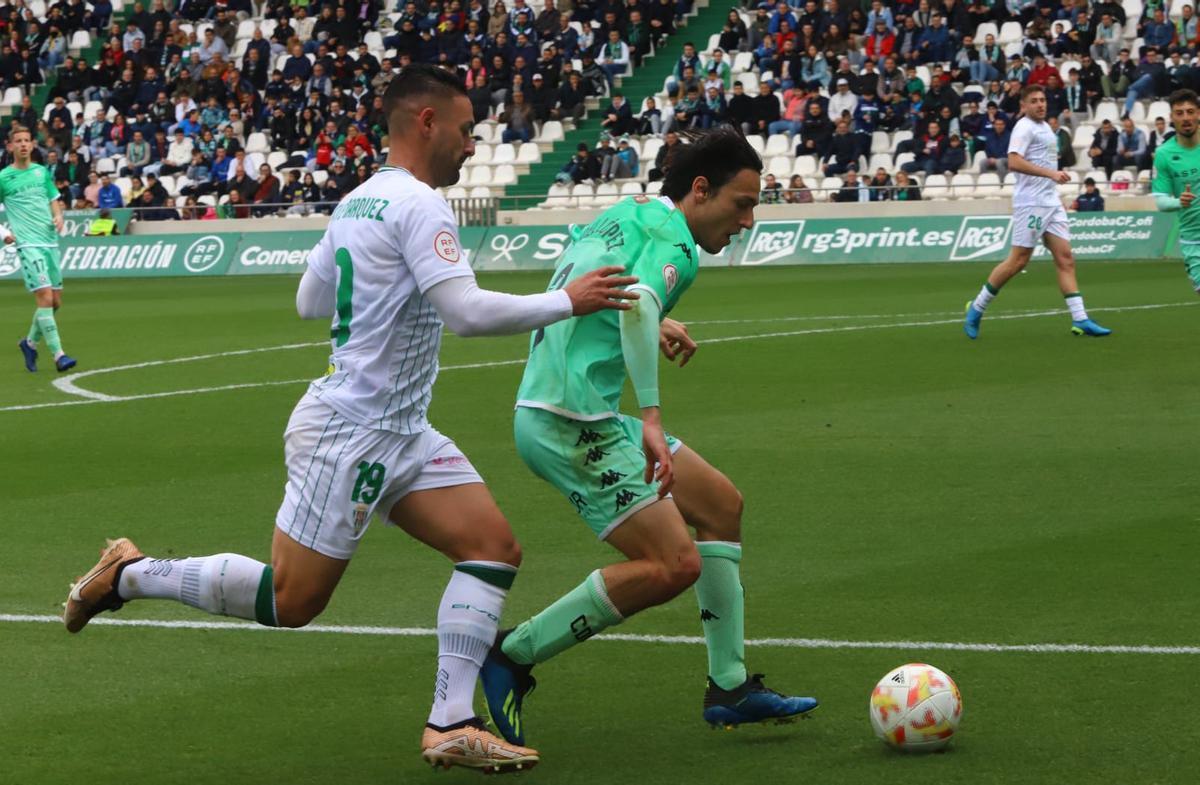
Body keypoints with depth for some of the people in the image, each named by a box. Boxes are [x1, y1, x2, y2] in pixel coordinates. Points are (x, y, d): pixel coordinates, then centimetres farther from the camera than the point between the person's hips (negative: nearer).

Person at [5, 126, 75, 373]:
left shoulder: (42, 172, 12)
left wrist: (58, 216, 1)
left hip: (50, 241, 6)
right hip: (28, 244, -6)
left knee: (55, 302, 8)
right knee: (45, 297, -16)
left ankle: (30, 342, 30)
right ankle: (58, 354, -15)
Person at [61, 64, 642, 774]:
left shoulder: (355, 203, 12)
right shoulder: (417, 204, -17)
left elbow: (310, 301, 21)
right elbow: (468, 311, -26)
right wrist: (566, 302, -19)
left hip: (399, 432, 10)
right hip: (349, 431, -10)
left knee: (495, 547, -2)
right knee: (289, 602, -1)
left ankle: (451, 724, -5)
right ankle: (131, 574, 17)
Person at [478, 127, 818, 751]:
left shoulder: (622, 215, 17)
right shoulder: (672, 236, -12)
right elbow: (637, 303, -32)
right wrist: (651, 419, -35)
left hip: (583, 415, 11)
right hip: (572, 421, -11)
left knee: (721, 504, 15)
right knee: (675, 565, -16)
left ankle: (730, 686, 18)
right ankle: (513, 655, -6)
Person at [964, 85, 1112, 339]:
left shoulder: (1045, 127, 17)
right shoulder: (1024, 127, -10)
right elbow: (1014, 162, -24)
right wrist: (1050, 173, -27)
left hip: (1051, 202, 8)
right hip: (1030, 203, -8)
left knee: (1065, 259, 0)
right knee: (1018, 261, -6)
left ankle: (1080, 320, -4)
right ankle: (976, 308, 7)